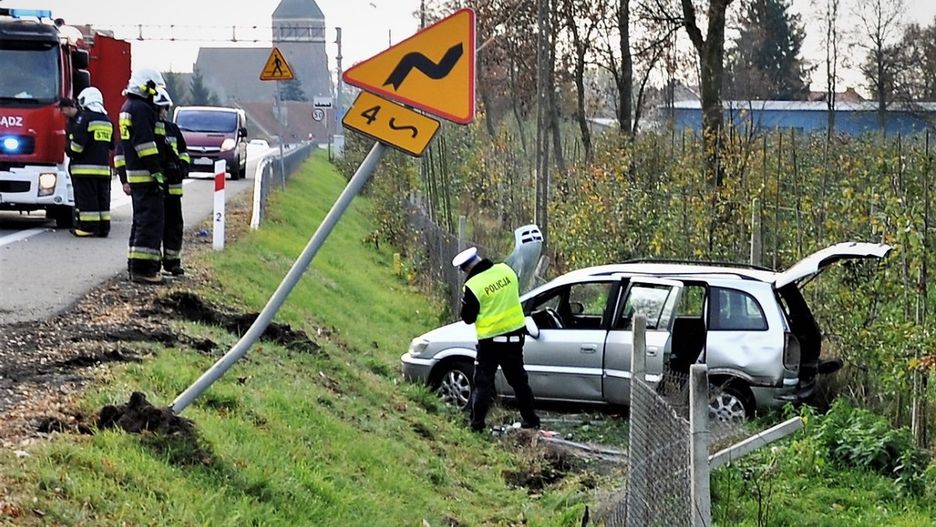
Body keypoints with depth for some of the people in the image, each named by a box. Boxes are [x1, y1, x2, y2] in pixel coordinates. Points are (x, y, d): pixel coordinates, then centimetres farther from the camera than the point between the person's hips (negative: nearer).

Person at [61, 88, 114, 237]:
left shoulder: (84, 118, -8)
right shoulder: (107, 120, 16)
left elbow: (78, 142, -16)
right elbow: (111, 146, 22)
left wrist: (71, 152, 0)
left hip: (85, 166, -7)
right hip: (104, 167, 7)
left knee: (86, 197, -5)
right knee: (103, 197, 8)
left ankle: (87, 226, -7)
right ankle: (103, 227, 8)